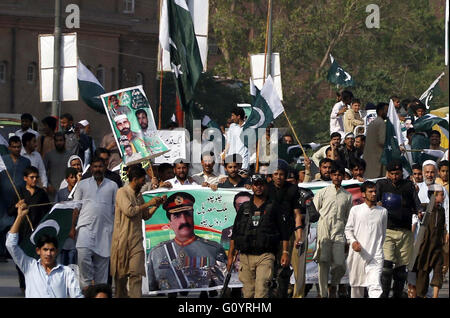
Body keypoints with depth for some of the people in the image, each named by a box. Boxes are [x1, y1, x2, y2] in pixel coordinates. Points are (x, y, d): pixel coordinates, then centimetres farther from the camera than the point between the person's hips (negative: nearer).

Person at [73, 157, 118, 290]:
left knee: (102, 260, 2)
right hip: (86, 225, -1)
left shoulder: (112, 186, 11)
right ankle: (86, 285, -10)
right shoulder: (83, 184, 11)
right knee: (83, 254, -22)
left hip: (105, 229, 1)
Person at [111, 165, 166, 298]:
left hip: (136, 241, 5)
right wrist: (148, 204, -12)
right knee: (120, 275, 4)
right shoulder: (122, 192, -7)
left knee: (136, 274, -7)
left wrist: (157, 204, 11)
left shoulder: (139, 195, 16)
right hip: (122, 240, -5)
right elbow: (129, 211, -20)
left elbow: (146, 216, 23)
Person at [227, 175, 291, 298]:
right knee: (248, 292, 2)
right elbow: (234, 234, 18)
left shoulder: (273, 207, 10)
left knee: (261, 288, -19)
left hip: (265, 256, -3)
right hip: (245, 256, 3)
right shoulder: (244, 207, 17)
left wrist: (285, 252, -3)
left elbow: (284, 232, 9)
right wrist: (230, 256, 12)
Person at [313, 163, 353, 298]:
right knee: (323, 263, -4)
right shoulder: (322, 192, 11)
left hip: (339, 232, 1)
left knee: (340, 264, -10)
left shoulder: (347, 196, 15)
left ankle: (333, 286, 18)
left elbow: (349, 217, 18)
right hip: (323, 231, -1)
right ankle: (323, 293, 2)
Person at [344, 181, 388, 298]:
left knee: (375, 285, -16)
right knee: (356, 284, 8)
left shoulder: (383, 211, 9)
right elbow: (348, 229, 9)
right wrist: (353, 241, -8)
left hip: (375, 256, 0)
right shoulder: (355, 210, 5)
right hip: (358, 253, 0)